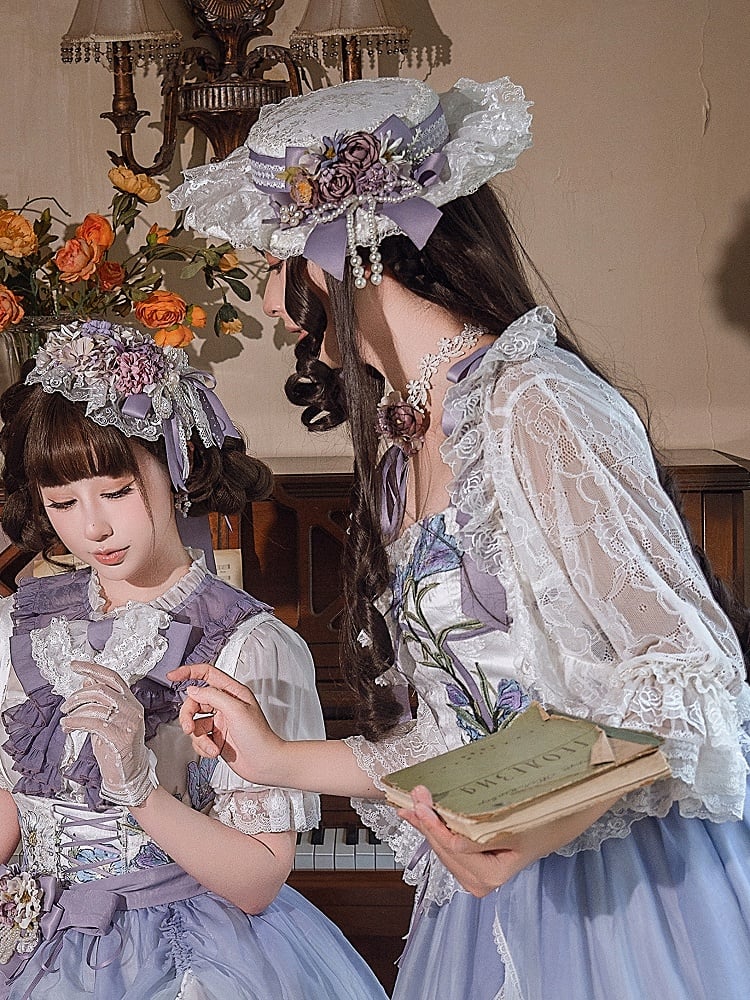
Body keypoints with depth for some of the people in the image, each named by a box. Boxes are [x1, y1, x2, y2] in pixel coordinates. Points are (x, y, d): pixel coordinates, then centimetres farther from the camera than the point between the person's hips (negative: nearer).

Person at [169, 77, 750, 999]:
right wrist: (276, 758, 15)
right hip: (490, 898, 8)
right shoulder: (403, 447, 12)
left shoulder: (537, 408, -15)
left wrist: (531, 834, -30)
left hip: (622, 883, -8)